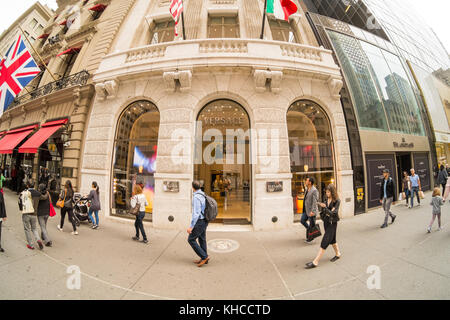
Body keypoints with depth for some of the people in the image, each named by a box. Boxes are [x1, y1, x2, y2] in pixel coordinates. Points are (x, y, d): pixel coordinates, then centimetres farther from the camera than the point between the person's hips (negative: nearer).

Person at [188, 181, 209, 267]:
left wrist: (191, 226, -23)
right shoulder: (203, 195, 8)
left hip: (199, 222, -9)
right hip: (204, 221, 9)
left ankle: (204, 257, 3)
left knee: (191, 239, 2)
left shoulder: (196, 197, -22)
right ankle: (204, 259, 25)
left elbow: (196, 213, -26)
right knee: (202, 240, 16)